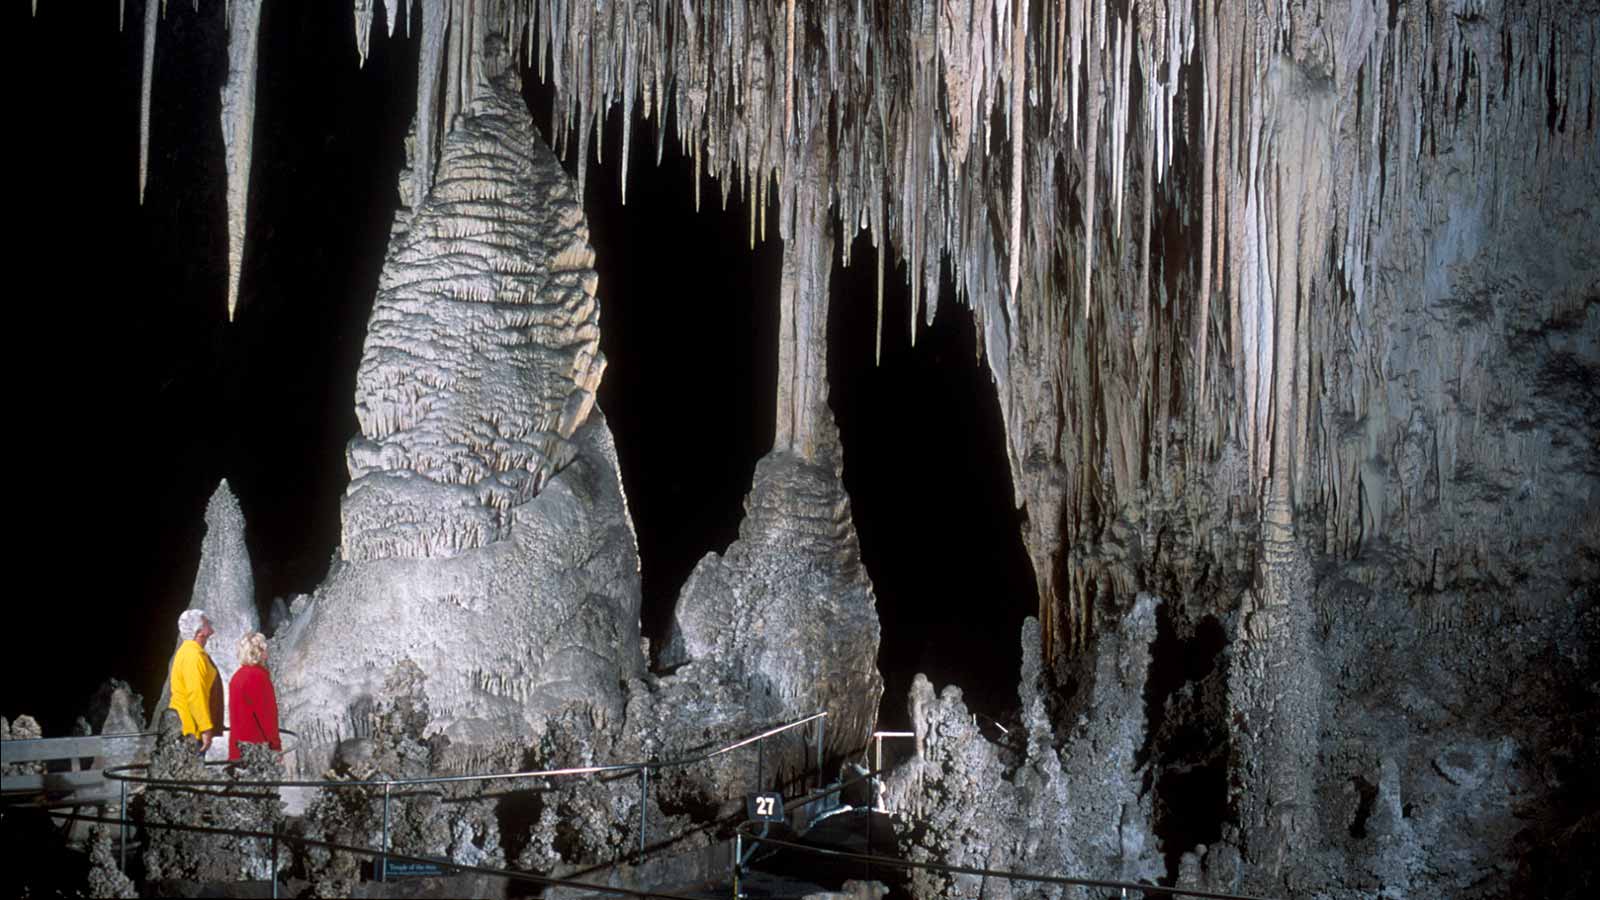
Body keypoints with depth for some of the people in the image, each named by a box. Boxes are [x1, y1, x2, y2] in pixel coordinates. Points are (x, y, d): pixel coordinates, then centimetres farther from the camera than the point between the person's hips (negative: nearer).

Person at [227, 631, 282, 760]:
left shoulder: (238, 676, 11)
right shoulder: (257, 676, -15)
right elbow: (265, 713, -16)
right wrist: (275, 743, -11)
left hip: (240, 741, 9)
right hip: (257, 744, -9)